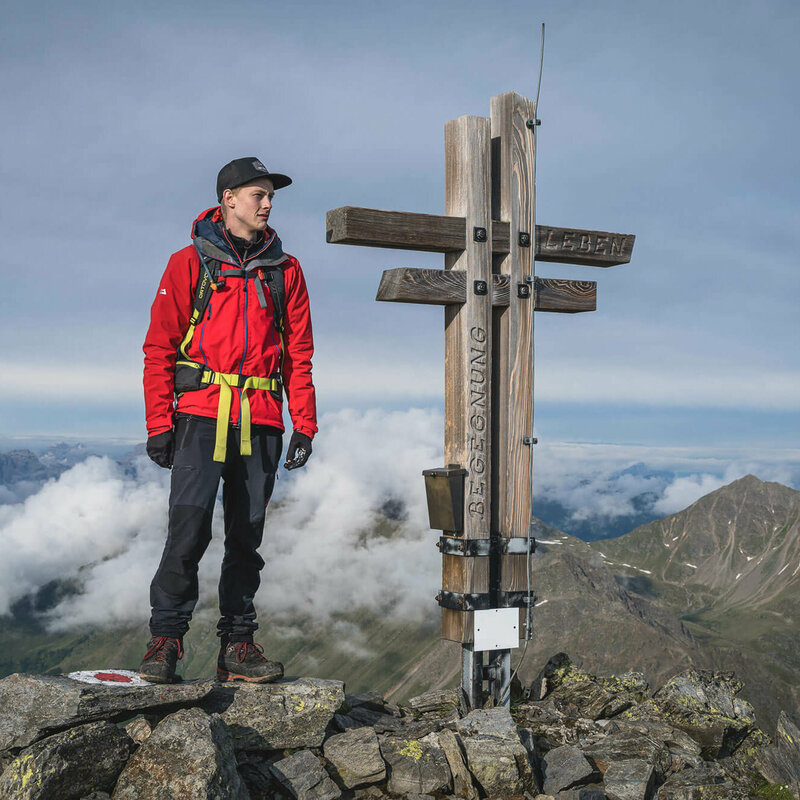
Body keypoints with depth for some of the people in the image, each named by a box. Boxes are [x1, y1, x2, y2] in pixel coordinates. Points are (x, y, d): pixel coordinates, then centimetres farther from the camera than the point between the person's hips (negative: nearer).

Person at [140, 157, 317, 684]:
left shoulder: (285, 271, 13)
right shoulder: (190, 265, 5)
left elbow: (299, 353, 13)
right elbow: (159, 348, 3)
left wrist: (304, 425, 5)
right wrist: (158, 424, -5)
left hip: (261, 423, 3)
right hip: (201, 414, -3)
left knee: (247, 536, 6)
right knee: (189, 528, -12)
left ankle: (238, 645, 13)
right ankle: (166, 639, 0)